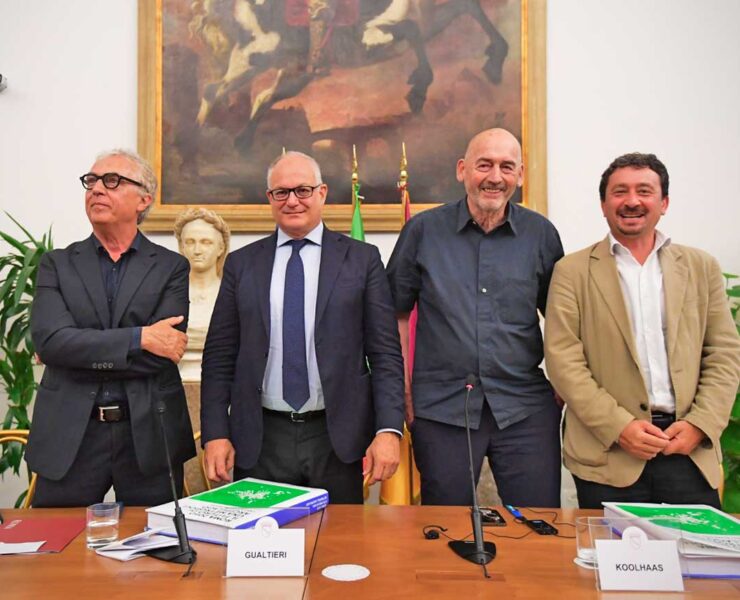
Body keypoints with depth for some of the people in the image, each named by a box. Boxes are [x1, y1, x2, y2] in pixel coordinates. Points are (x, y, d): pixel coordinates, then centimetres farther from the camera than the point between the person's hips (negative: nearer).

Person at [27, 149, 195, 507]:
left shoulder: (171, 267, 1)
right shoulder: (57, 264, 6)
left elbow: (164, 348, -10)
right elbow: (49, 339, -10)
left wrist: (80, 352, -9)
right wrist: (139, 337, -17)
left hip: (149, 436, 0)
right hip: (70, 436, 1)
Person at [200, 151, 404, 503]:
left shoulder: (362, 259, 2)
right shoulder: (241, 264, 7)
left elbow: (385, 353, -2)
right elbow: (219, 356, 6)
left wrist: (389, 430, -10)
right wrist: (215, 434, -1)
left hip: (338, 438, -1)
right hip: (258, 441, 1)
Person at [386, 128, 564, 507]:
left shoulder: (541, 234, 4)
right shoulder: (424, 230, 1)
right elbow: (397, 313, 6)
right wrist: (402, 390, 2)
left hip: (526, 409, 1)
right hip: (441, 408, -1)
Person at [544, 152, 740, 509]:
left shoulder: (701, 267, 11)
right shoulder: (573, 271, 2)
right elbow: (563, 361, -5)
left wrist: (700, 424, -6)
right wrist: (619, 426, -13)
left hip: (691, 451, 3)